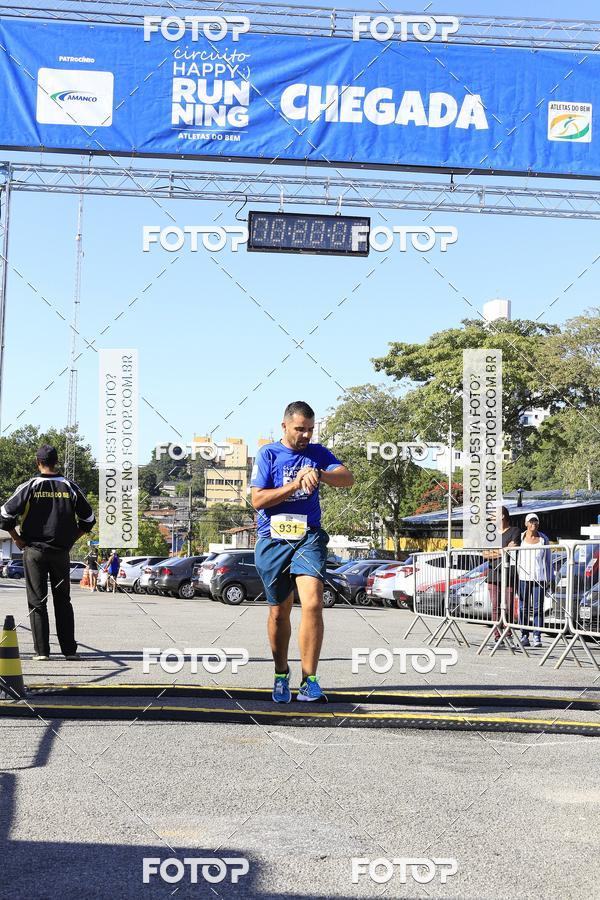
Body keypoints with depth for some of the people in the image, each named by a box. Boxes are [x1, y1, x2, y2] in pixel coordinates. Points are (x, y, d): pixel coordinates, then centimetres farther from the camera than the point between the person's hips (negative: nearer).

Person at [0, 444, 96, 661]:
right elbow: (88, 519, 7)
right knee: (63, 601, 11)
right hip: (61, 553, 2)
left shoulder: (29, 487, -6)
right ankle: (69, 649, 8)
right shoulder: (70, 487, 2)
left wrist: (17, 539, 2)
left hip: (34, 551, -2)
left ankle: (42, 651, 0)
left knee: (37, 602, 4)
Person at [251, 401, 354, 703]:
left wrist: (319, 475, -23)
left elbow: (348, 479, -5)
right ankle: (281, 675, 28)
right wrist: (295, 485, -15)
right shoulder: (267, 454, 2)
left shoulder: (318, 453, 9)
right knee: (279, 612, 9)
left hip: (308, 537, 0)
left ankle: (309, 681, -15)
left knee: (312, 603, -19)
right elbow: (258, 499, -6)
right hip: (273, 540, 0)